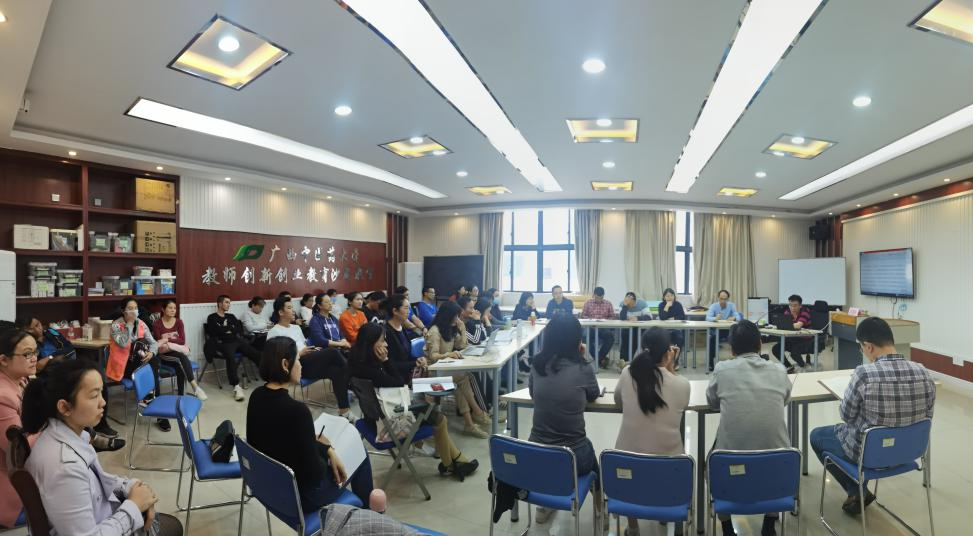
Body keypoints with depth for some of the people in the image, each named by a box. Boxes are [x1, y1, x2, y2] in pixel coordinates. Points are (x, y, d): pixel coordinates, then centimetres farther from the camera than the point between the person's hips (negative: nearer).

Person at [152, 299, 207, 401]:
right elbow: (159, 342, -8)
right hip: (164, 354, -3)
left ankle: (180, 395, -32)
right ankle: (195, 386, -43)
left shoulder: (179, 322, 7)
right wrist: (175, 340, -17)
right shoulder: (156, 324, -1)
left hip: (179, 351, 3)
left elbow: (182, 341, -4)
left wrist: (168, 340, -15)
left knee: (180, 366, -32)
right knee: (182, 357, -34)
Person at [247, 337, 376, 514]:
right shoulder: (296, 410, -32)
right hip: (299, 495, -7)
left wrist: (327, 449, 1)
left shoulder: (257, 396, -7)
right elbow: (313, 473, -23)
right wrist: (327, 449, -4)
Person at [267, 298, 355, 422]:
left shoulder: (296, 327, 26)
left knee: (336, 371, -23)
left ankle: (344, 410, -23)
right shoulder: (274, 332, 1)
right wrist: (299, 354, -15)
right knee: (333, 352, -27)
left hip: (308, 362, 7)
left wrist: (314, 350, 5)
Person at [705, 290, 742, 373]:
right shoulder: (714, 306, -1)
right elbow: (707, 317, -16)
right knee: (712, 339, -29)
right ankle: (711, 363, -16)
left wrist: (733, 318, -34)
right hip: (717, 331, -1)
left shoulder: (732, 305, 3)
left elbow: (738, 317, -9)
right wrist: (715, 318, -39)